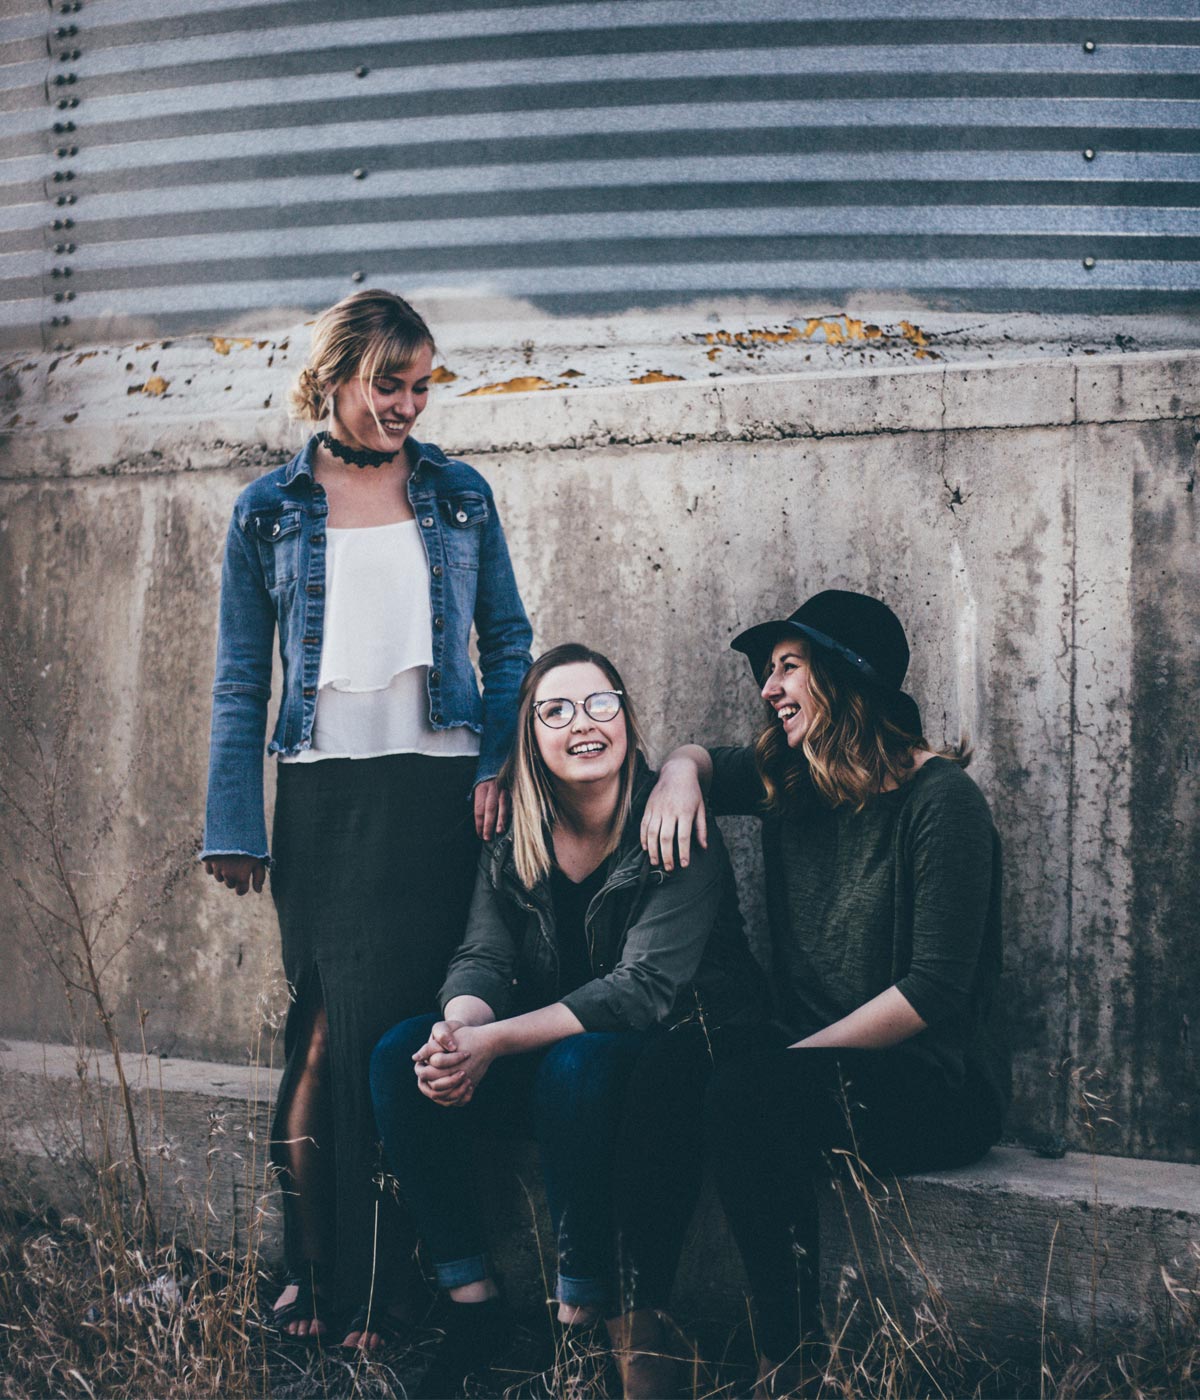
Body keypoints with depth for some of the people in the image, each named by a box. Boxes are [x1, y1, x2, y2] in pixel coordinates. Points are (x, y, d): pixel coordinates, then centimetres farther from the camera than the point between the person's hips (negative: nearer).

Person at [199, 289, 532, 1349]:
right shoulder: (269, 512, 7)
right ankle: (325, 1275, 13)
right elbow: (241, 681, 7)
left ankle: (363, 1282, 8)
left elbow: (508, 643, 12)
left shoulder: (459, 497, 9)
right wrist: (234, 825, 2)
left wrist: (499, 766, -1)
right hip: (322, 795, 0)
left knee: (388, 1024, -3)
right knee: (336, 1018, 0)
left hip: (435, 789, 0)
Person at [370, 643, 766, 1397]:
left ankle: (587, 1309, -23)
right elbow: (483, 959, -4)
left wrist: (493, 1041, -31)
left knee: (578, 1064, -37)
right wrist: (457, 1029, -30)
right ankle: (473, 1300, -12)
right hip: (551, 1053, 6)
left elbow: (645, 987, -23)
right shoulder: (512, 850, 4)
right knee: (403, 1057, -15)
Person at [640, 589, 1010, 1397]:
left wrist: (791, 1055, -19)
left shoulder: (939, 798, -11)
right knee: (660, 1080, -21)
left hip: (935, 1084, -6)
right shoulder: (790, 784, 10)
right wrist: (682, 773, 4)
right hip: (819, 1066, 7)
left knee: (746, 1087, -33)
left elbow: (935, 991, -17)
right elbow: (701, 760, 29)